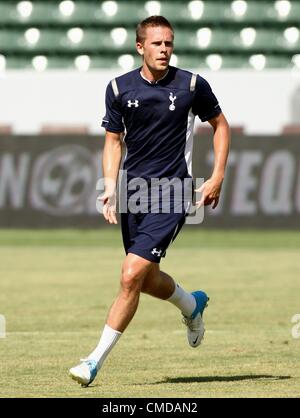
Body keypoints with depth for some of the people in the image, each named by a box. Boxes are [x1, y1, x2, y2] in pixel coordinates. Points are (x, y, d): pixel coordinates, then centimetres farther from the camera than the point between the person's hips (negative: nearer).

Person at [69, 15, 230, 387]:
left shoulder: (192, 85, -4)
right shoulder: (119, 88, 2)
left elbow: (220, 125, 10)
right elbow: (113, 140, 10)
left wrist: (217, 177, 1)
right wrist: (110, 188, -4)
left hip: (172, 192, -4)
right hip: (134, 189, 4)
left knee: (132, 275, -15)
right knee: (146, 279, 12)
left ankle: (96, 360, -10)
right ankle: (192, 305, 46)